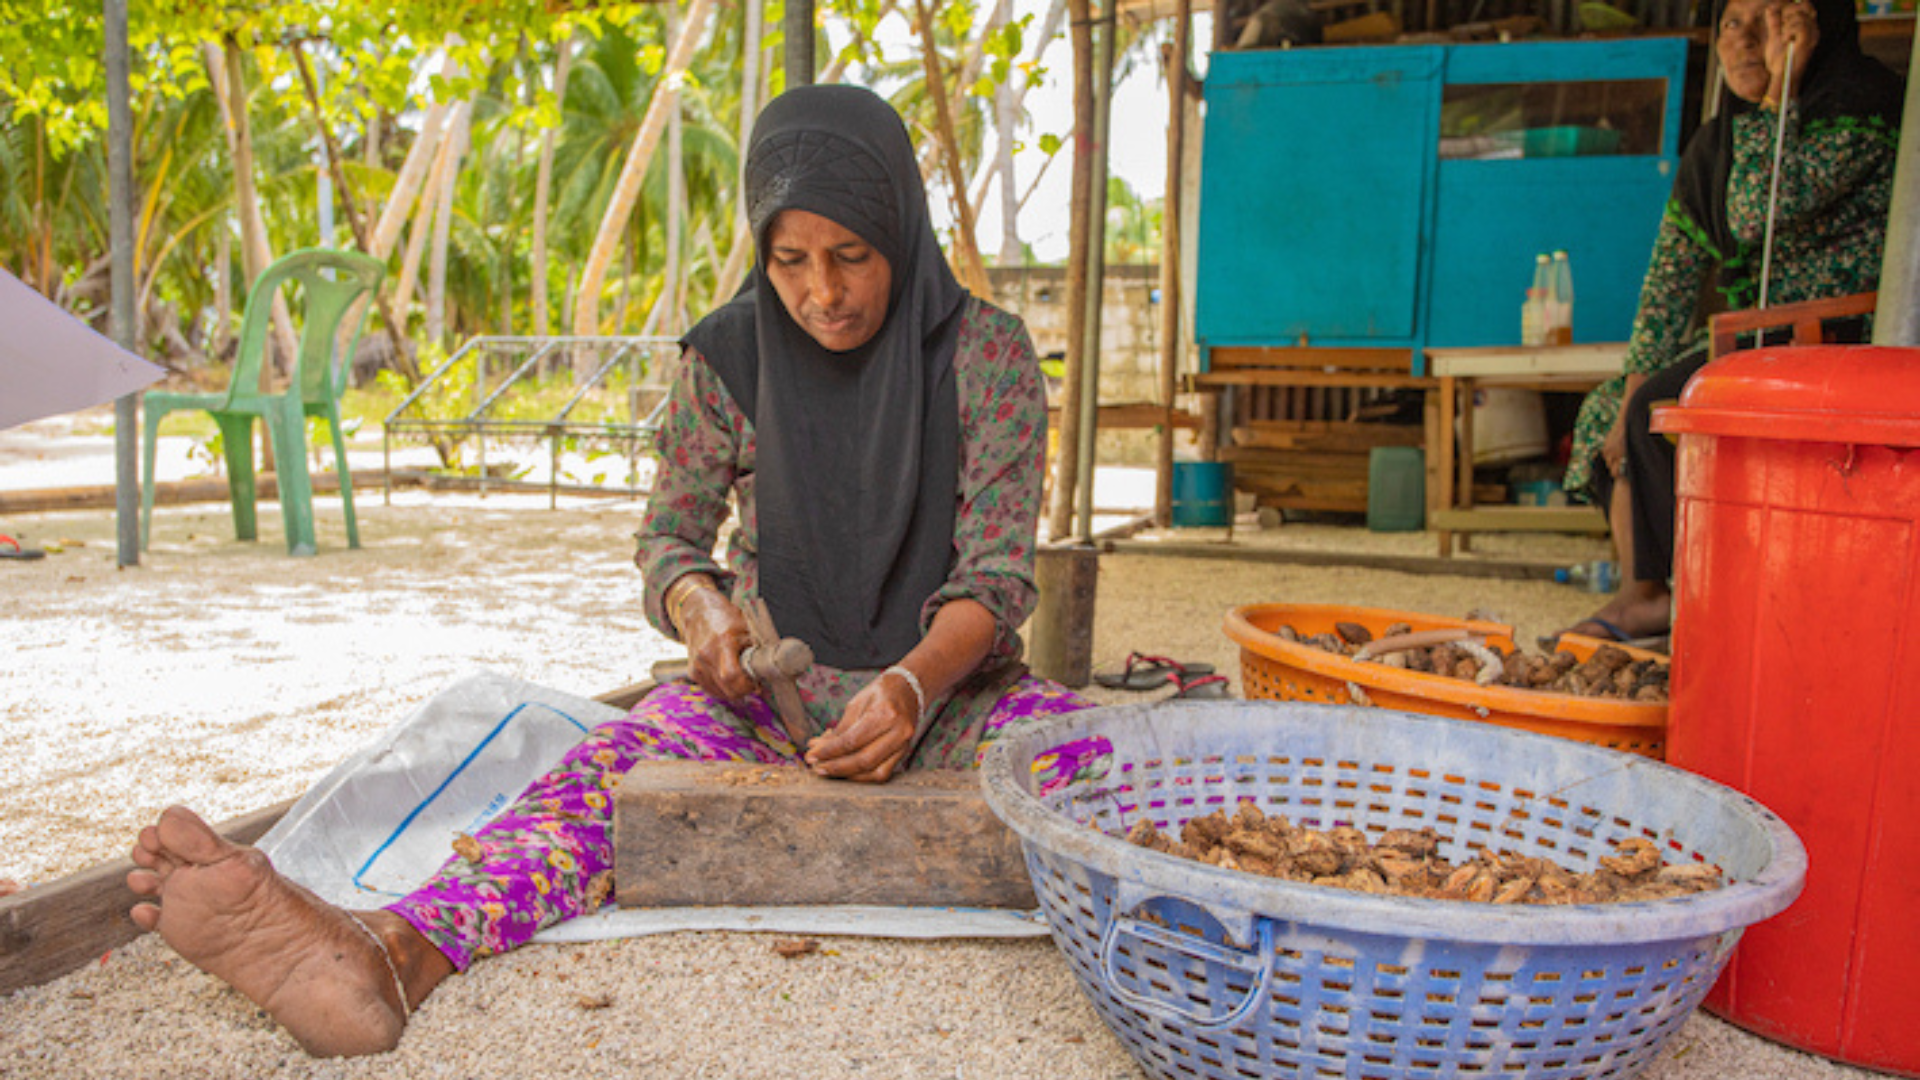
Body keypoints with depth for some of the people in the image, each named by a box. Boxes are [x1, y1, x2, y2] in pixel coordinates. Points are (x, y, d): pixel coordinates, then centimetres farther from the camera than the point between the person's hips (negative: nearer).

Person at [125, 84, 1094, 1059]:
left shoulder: (984, 354, -6)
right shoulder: (726, 360, 0)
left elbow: (998, 574, -10)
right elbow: (669, 538, 7)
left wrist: (912, 686, -30)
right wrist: (698, 604, -18)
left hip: (945, 685, 2)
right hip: (776, 686, -1)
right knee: (627, 761, -32)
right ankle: (387, 955, -54)